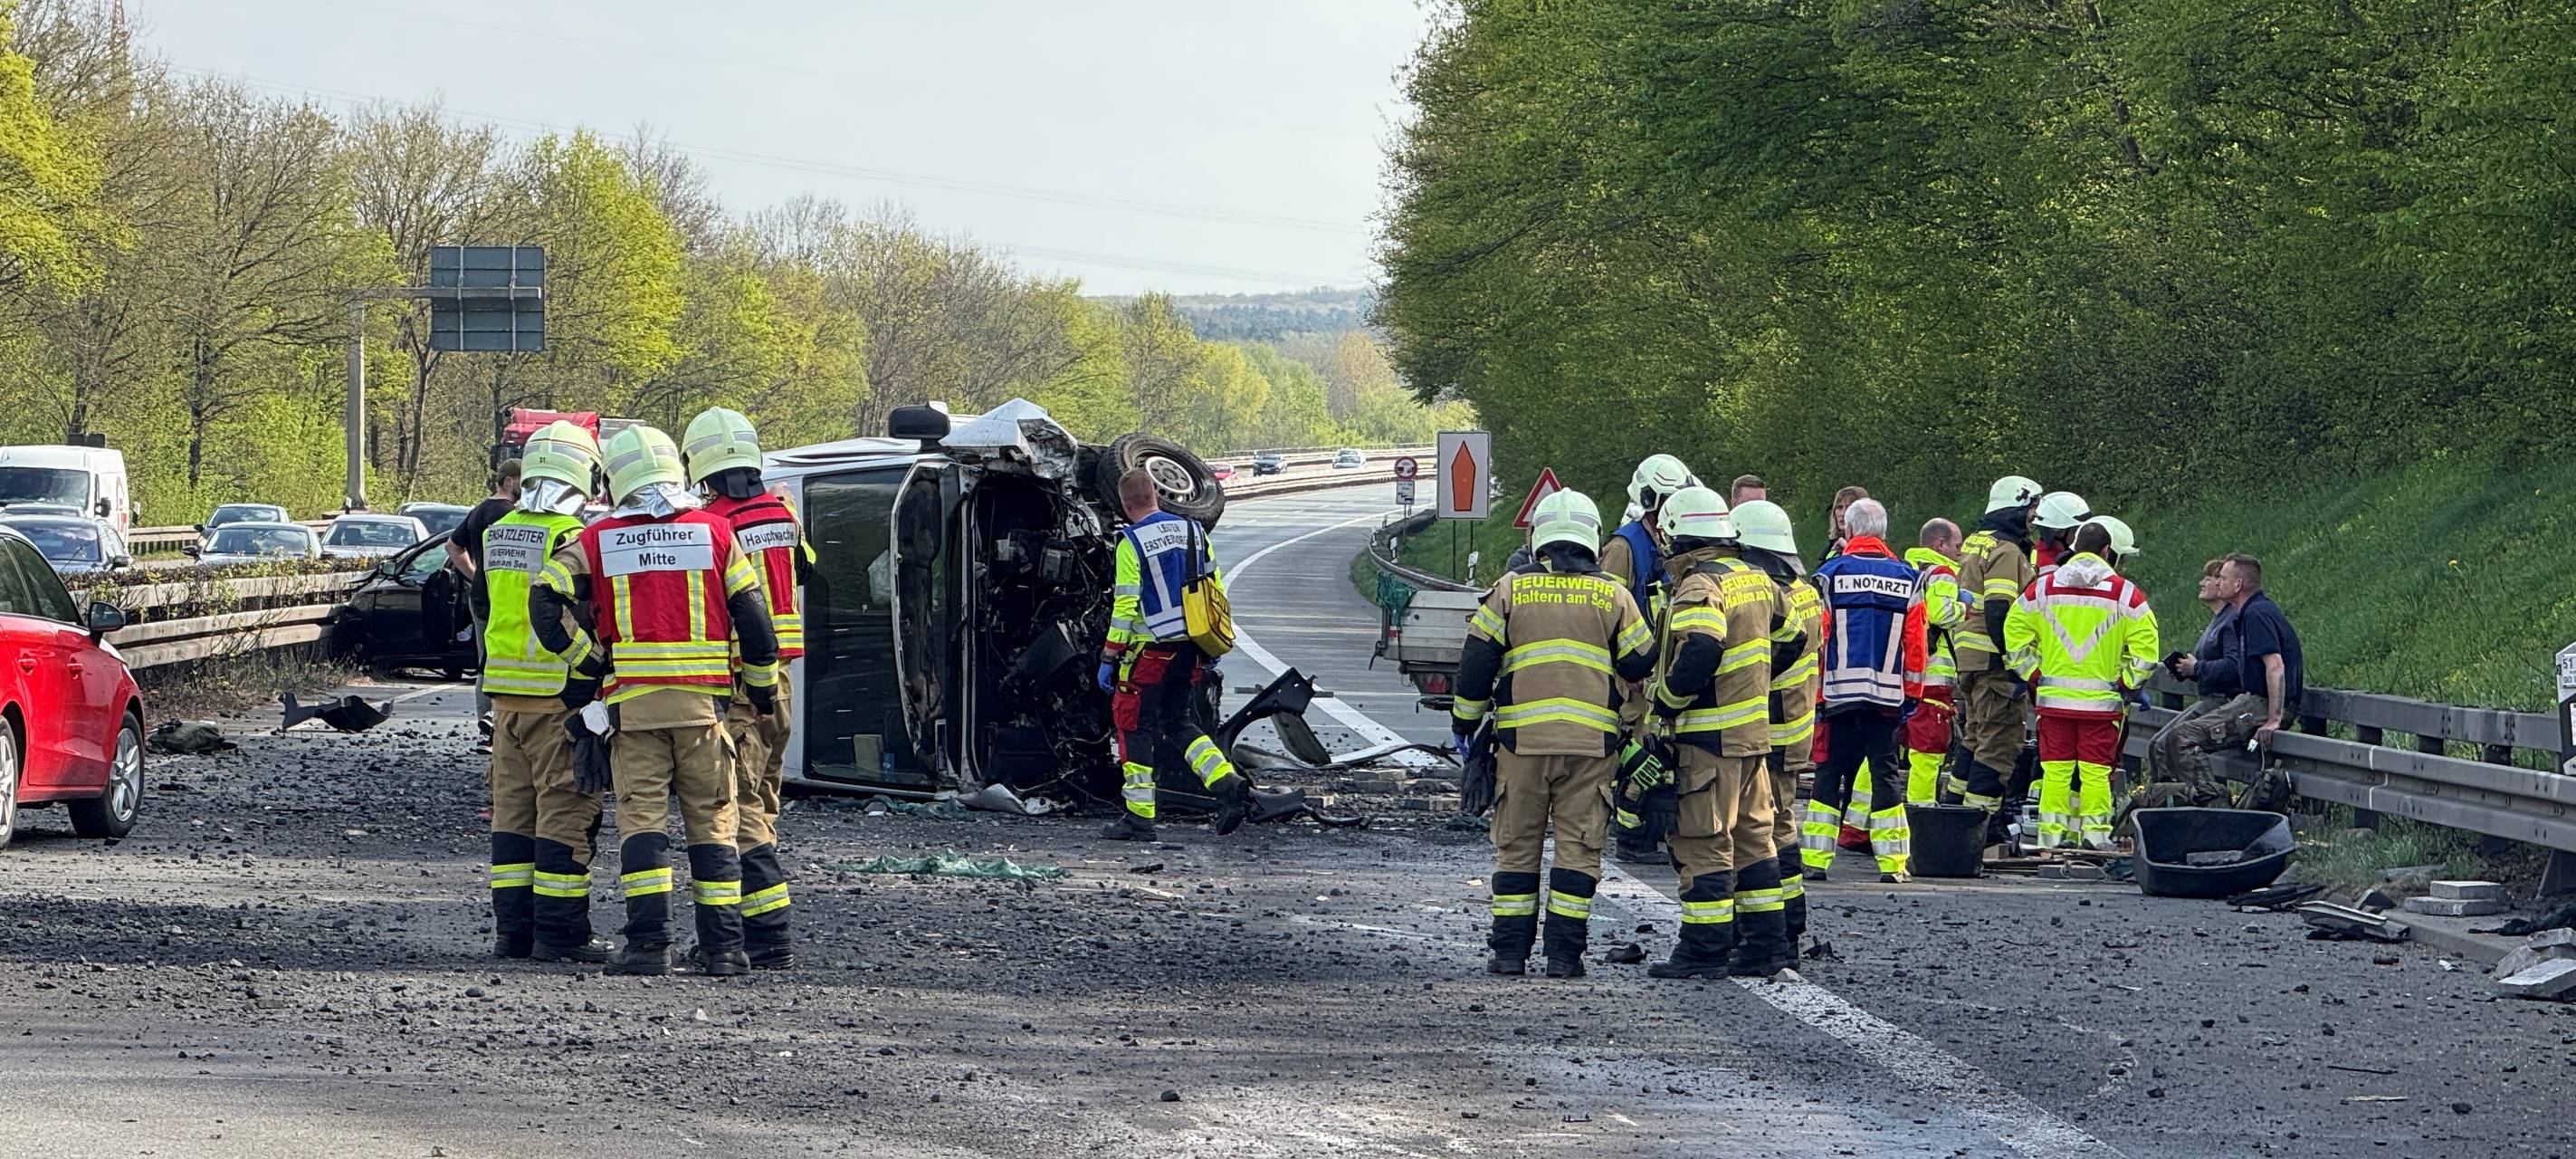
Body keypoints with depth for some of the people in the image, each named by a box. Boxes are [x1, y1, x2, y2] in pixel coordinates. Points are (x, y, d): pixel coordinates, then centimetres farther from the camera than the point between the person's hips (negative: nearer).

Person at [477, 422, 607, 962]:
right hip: (559, 694, -7)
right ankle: (559, 932, -3)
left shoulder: (496, 533, 10)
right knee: (565, 813, -3)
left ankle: (513, 928, 14)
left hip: (505, 691, 7)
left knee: (514, 811, 12)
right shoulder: (570, 536, -14)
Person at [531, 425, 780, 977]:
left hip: (631, 699, 0)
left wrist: (586, 662, 6)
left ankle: (648, 942, -9)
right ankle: (722, 946, 4)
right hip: (703, 700, 1)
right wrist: (763, 685, 13)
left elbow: (547, 600, -3)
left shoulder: (599, 541, 2)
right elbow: (751, 613, 2)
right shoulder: (714, 533, 2)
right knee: (712, 821, 6)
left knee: (642, 817, 1)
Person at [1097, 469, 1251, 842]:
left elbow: (1126, 608, -14)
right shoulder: (1192, 530, 7)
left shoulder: (1132, 544, -12)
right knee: (1178, 721, 18)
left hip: (1150, 650, -6)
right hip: (1191, 649, 6)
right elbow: (1215, 590, 11)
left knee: (1135, 726, 5)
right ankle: (1227, 784, -1)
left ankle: (1138, 818, 4)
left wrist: (1108, 660, -7)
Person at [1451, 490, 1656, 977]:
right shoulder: (1611, 594, 4)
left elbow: (1476, 662, 3)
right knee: (1578, 845, 3)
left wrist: (1464, 722, 14)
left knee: (1517, 845, 8)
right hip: (1592, 741, 0)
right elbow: (1641, 663, 9)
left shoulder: (1511, 589, 4)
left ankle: (1510, 949, 6)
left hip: (1522, 736, 0)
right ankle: (1564, 951, -2)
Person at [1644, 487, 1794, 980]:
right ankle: (1766, 944, 16)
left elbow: (1698, 656, -28)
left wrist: (1664, 699, -14)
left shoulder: (1700, 587, -15)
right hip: (1754, 731, 9)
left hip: (1710, 736, -9)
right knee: (1753, 838, 14)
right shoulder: (1754, 579, 13)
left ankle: (1703, 949, -5)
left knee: (1705, 843, -5)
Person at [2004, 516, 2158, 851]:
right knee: (2096, 771, 2)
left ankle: (2052, 835, 7)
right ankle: (2095, 833, 1)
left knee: (2055, 769, 6)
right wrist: (2124, 683, 7)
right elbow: (2145, 647, -4)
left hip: (2053, 697, 2)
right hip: (2102, 699, -2)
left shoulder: (2042, 588, 6)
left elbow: (2015, 634, 7)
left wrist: (2033, 676, 12)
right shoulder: (2126, 595, -2)